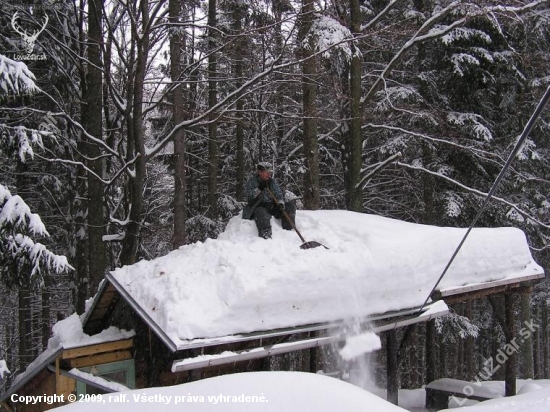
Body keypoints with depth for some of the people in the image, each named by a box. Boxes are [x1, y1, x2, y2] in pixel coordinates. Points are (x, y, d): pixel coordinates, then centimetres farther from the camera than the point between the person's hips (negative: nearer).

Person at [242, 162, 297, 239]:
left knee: (291, 206, -10)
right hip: (258, 207, -5)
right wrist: (259, 189, -20)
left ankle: (288, 230, -15)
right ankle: (265, 235, -57)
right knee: (262, 212, -41)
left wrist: (281, 203, -16)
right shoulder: (251, 182, 0)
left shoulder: (272, 181, 11)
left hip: (272, 206, 5)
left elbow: (278, 194, 6)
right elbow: (248, 198, -9)